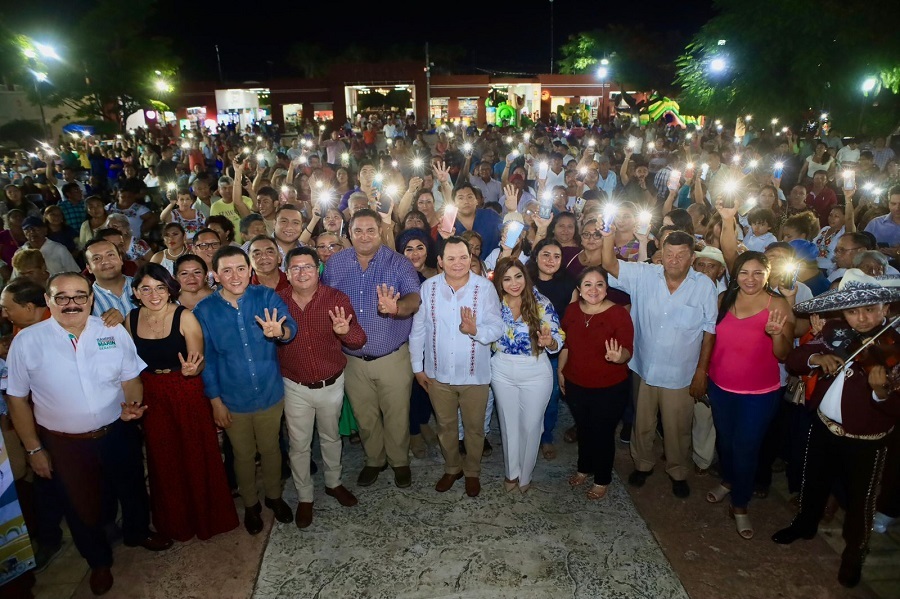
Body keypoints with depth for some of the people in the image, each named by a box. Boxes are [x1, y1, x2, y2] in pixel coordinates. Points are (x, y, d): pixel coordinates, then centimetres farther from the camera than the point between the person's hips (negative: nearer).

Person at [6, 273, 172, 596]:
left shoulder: (114, 332, -8)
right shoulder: (26, 341, -12)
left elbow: (131, 377, 2)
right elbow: (17, 399, -4)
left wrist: (131, 404, -19)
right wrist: (33, 448, -3)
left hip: (118, 433, 2)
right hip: (64, 444, -1)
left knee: (133, 489, 24)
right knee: (82, 505, 19)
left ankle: (138, 533, 56)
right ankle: (99, 561, 47)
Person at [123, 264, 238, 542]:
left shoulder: (185, 317, -16)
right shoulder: (132, 319, -3)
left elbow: (199, 364, -13)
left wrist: (191, 369, -35)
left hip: (188, 394, -4)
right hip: (152, 398, 4)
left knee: (197, 456, 7)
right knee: (163, 459, 18)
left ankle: (207, 516, 32)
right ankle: (174, 521, 41)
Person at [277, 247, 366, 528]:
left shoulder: (336, 299, -13)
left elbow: (358, 340, -16)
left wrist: (346, 331, -40)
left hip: (332, 385, 1)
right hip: (295, 388, 0)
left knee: (331, 437, 21)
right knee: (299, 445, 12)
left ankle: (334, 483, 46)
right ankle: (304, 497, 35)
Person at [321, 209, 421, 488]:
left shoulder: (399, 263, -9)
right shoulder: (334, 264, 0)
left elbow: (414, 298, -23)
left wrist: (397, 307, -44)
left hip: (393, 358, -2)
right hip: (353, 359, 3)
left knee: (397, 416, 11)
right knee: (365, 417, 19)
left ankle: (399, 461, 36)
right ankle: (373, 460, 42)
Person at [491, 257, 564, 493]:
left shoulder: (541, 304, -12)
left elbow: (558, 341, -11)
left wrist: (549, 342, -32)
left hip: (536, 374, -2)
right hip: (502, 372, 2)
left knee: (530, 425, 11)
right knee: (509, 424, 16)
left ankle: (525, 475, 34)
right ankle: (511, 472, 38)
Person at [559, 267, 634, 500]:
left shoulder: (619, 314, -18)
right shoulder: (572, 310, -4)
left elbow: (628, 351, -19)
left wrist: (618, 356, -40)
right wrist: (560, 371, 15)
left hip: (610, 389, -4)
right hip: (576, 385, 4)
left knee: (602, 433, 11)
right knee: (583, 428, 23)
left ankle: (602, 480, 34)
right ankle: (584, 468, 47)